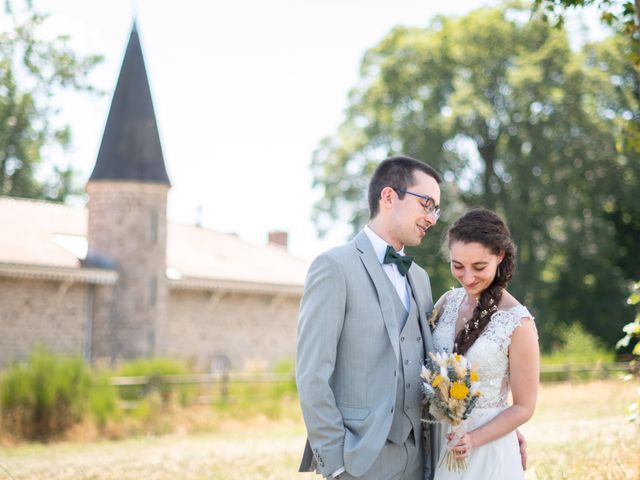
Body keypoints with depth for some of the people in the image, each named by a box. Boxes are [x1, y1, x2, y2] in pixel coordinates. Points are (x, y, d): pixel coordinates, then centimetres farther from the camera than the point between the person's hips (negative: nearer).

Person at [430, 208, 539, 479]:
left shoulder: (517, 323, -15)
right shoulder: (448, 302, -1)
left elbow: (524, 407, -9)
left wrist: (474, 439, -22)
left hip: (486, 449, -4)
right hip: (437, 442, 4)